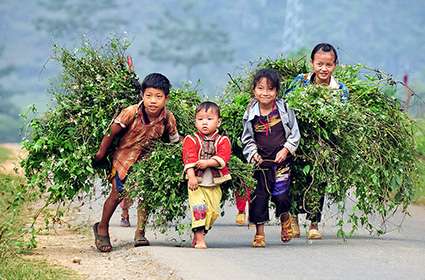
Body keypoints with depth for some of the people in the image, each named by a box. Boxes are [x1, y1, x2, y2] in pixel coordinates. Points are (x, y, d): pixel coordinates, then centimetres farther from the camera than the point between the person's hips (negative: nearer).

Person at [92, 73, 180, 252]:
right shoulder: (131, 113, -26)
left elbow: (174, 141, -1)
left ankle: (140, 233, 14)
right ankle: (102, 228, 19)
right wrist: (101, 153, -4)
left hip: (147, 161, 2)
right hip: (124, 156, -2)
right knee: (117, 193, 0)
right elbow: (113, 131, -13)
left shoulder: (168, 119, -19)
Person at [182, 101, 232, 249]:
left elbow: (223, 158, -10)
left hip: (214, 184, 3)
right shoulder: (191, 140, 1)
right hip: (196, 182, -3)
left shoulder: (223, 141, 5)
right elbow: (189, 158, -11)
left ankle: (198, 235, 24)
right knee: (199, 208, -17)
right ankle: (199, 239, -15)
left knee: (213, 212, 6)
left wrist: (208, 162, -23)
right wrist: (191, 176, -24)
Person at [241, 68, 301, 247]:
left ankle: (285, 219, 28)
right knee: (259, 195, 0)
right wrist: (253, 154, -7)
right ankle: (259, 234, 11)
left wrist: (286, 149, -9)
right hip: (261, 160, 1)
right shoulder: (251, 114, -1)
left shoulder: (284, 110, -4)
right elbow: (247, 139, 8)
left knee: (281, 195, -5)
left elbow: (295, 134, 3)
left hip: (281, 158, -1)